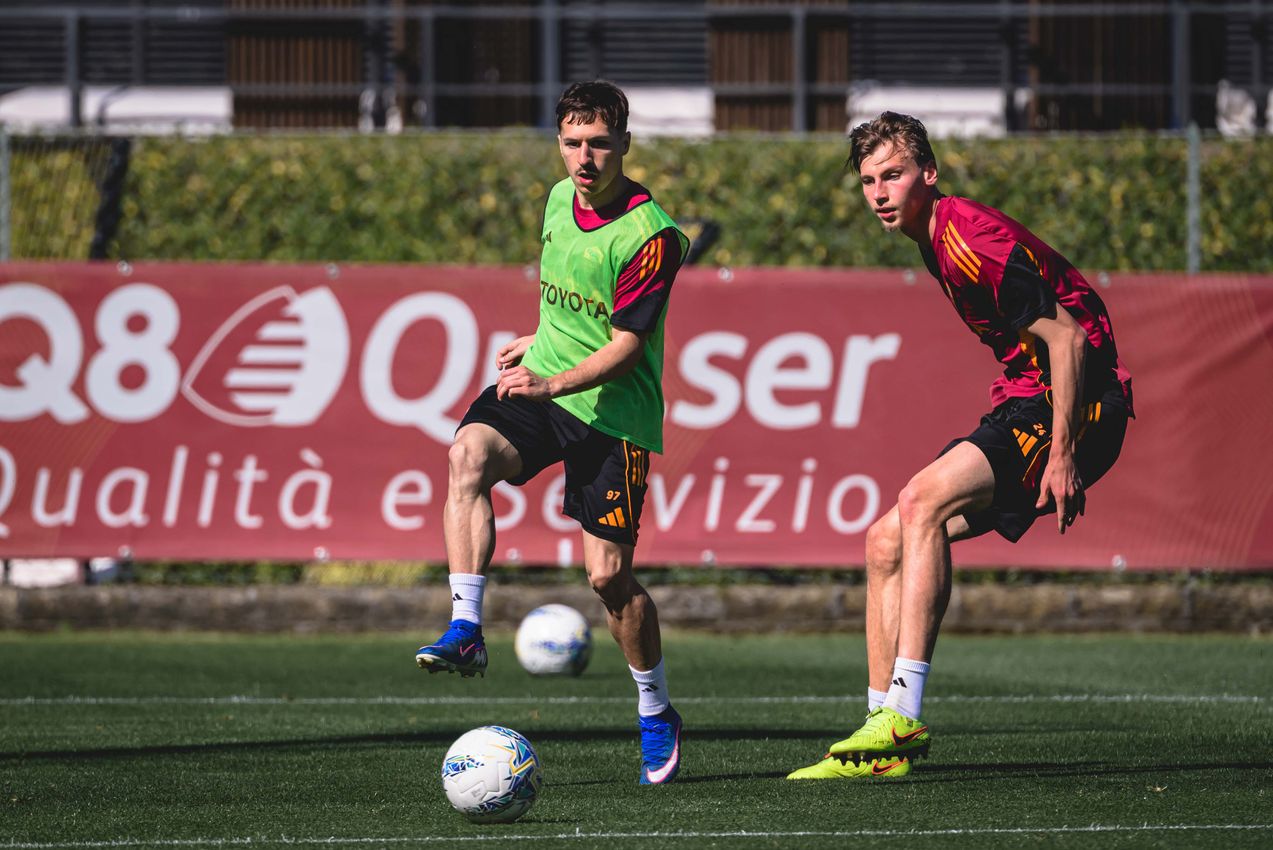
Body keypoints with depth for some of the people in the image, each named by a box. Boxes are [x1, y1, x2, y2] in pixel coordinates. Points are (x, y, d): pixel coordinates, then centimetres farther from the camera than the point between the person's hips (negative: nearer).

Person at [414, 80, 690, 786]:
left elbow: (625, 346, -19)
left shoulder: (651, 235, -17)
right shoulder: (560, 201, 6)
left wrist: (553, 383, -30)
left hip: (613, 410, -5)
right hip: (540, 384, 5)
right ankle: (465, 630, -31)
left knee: (608, 574, -4)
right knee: (469, 453, -27)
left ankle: (656, 714, 19)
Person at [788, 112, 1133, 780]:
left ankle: (904, 714, -27)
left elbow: (1066, 337, -22)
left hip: (1076, 403, -10)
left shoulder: (970, 242, -19)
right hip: (1024, 401, 10)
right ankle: (885, 739, 3)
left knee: (922, 501, -25)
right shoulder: (938, 239, 12)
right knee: (886, 542, 4)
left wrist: (1062, 453, -24)